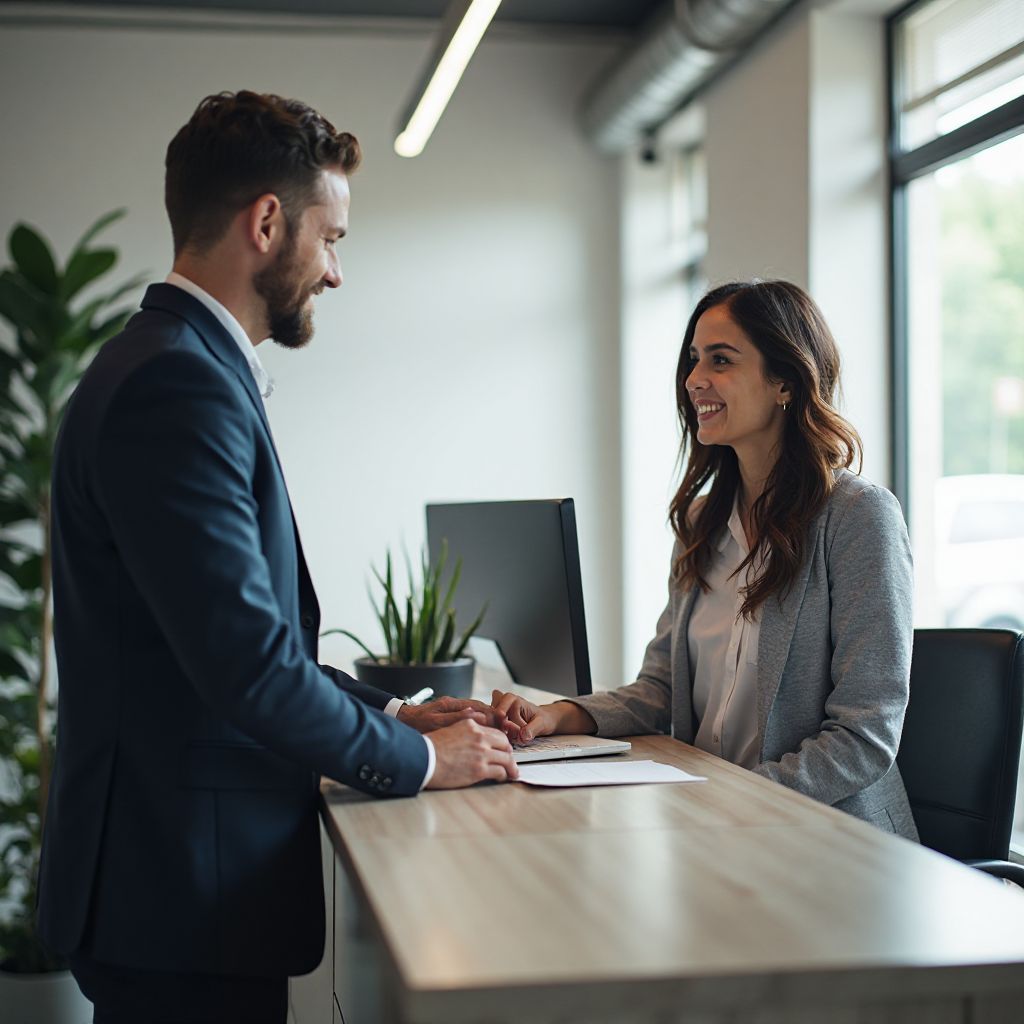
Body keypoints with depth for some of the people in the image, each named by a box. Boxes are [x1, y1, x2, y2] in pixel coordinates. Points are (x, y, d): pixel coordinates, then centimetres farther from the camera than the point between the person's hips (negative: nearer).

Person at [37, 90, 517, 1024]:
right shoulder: (176, 385, -20)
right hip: (185, 888, -10)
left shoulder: (189, 367, 13)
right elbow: (248, 662, -24)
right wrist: (417, 758, -10)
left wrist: (395, 715, 11)